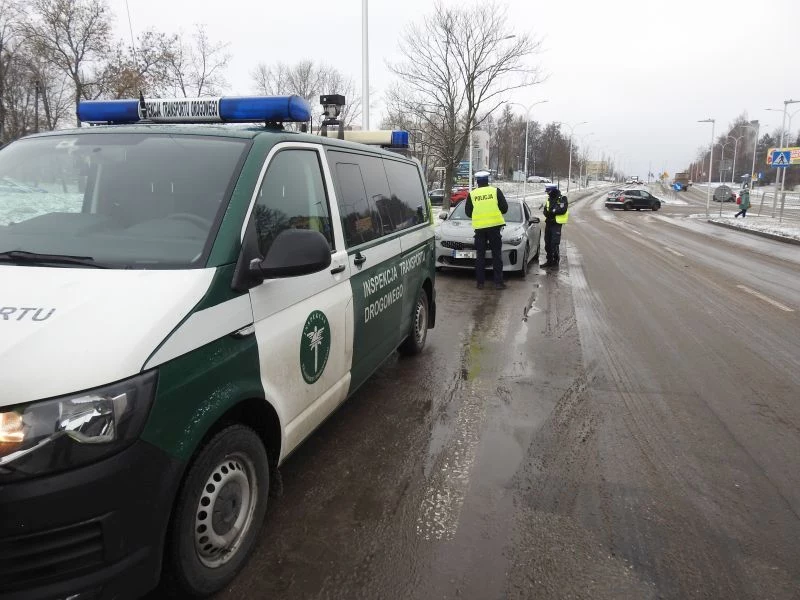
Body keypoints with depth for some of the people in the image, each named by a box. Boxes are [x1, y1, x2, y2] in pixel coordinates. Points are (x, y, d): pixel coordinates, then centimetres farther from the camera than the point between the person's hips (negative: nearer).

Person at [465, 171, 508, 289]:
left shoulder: (472, 194, 2)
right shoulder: (496, 191, 0)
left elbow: (468, 212, 7)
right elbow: (504, 208, 1)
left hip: (479, 227, 1)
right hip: (494, 226, -1)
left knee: (480, 255, 9)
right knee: (496, 254, 6)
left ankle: (480, 282, 8)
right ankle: (498, 282, 4)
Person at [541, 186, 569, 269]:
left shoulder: (562, 199, -7)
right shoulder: (549, 199, 16)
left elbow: (563, 210, -20)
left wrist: (553, 211, -15)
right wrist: (547, 213, -8)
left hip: (556, 224, -7)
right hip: (549, 223, 7)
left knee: (554, 243, -11)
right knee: (547, 243, 8)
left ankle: (556, 259, 0)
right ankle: (550, 261, 17)